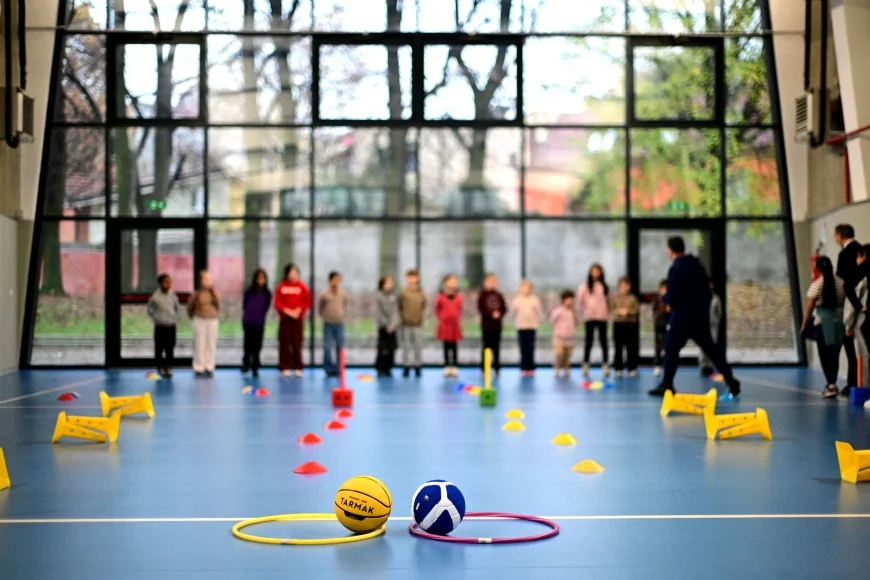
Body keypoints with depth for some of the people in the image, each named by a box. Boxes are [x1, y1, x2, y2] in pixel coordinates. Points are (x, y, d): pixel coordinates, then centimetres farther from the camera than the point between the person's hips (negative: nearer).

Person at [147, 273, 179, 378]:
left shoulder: (173, 296, -1)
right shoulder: (155, 297, -12)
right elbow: (150, 310, 3)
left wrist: (175, 319, 9)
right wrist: (156, 319, -1)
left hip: (171, 326, 3)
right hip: (160, 327, -3)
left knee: (170, 349, 3)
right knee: (159, 349, 1)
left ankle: (168, 368, 12)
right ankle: (160, 368, 14)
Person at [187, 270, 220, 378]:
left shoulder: (213, 292, 4)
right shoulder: (197, 293, -5)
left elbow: (217, 302, -8)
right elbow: (190, 307, 7)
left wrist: (213, 290, -10)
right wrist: (193, 317, 16)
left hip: (212, 320, 3)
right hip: (200, 320, -3)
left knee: (211, 345, 3)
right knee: (199, 345, -2)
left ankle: (209, 368, 9)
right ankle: (198, 368, 3)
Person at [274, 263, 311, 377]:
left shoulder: (302, 286, 2)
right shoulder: (281, 286, 2)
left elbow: (307, 301, 2)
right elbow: (277, 302, 1)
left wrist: (298, 310, -9)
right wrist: (286, 311, -10)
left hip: (298, 318, 0)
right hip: (285, 318, 0)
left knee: (297, 343, 1)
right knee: (284, 343, -1)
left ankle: (297, 367, 5)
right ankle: (285, 367, 2)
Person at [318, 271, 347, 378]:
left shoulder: (343, 295, 4)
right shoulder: (324, 295, -4)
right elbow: (319, 308, 5)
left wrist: (343, 315, 6)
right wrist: (325, 317, -1)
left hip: (339, 324, 3)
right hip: (328, 325, -3)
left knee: (340, 347, 3)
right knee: (327, 348, -3)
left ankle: (338, 369, 9)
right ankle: (329, 369, 4)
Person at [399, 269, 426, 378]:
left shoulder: (421, 294, 3)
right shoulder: (403, 294, -4)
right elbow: (399, 308, 1)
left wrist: (421, 316, 5)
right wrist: (402, 317, -2)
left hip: (418, 324, 2)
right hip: (406, 325, -2)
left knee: (418, 347, 3)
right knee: (406, 347, 4)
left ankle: (417, 367, 13)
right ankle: (406, 368, 12)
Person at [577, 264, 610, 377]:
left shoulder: (604, 286, 10)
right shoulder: (585, 286, 1)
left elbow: (608, 300, 12)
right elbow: (579, 300, 0)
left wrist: (608, 311, 0)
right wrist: (582, 312, -2)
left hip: (602, 317, 2)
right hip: (589, 317, -2)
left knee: (603, 340, 2)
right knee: (589, 341, 0)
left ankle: (605, 365, 4)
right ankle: (585, 365, 4)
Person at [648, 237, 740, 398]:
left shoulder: (676, 269, -14)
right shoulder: (698, 265, 10)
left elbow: (672, 298, -17)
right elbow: (707, 290, 14)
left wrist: (665, 298, 5)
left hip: (682, 316, -7)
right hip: (701, 315, 7)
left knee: (671, 349, 2)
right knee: (710, 348, 13)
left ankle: (666, 386, 0)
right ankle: (731, 382, 12)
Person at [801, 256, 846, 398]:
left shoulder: (816, 284, -8)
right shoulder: (841, 282, 2)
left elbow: (809, 308, -8)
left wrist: (804, 325, 0)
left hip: (822, 323, -4)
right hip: (839, 322, 4)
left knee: (825, 355, 3)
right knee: (834, 355, 12)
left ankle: (831, 385, -3)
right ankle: (832, 384, 18)